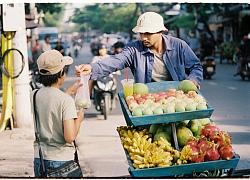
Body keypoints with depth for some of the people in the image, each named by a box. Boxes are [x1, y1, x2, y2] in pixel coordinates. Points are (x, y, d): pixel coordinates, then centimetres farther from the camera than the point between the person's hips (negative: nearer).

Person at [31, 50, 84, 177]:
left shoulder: (34, 96, -1)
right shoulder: (66, 100, -17)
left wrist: (70, 91, 29)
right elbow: (70, 137, -20)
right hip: (61, 160, -5)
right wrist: (79, 119, -3)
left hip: (39, 159, 5)